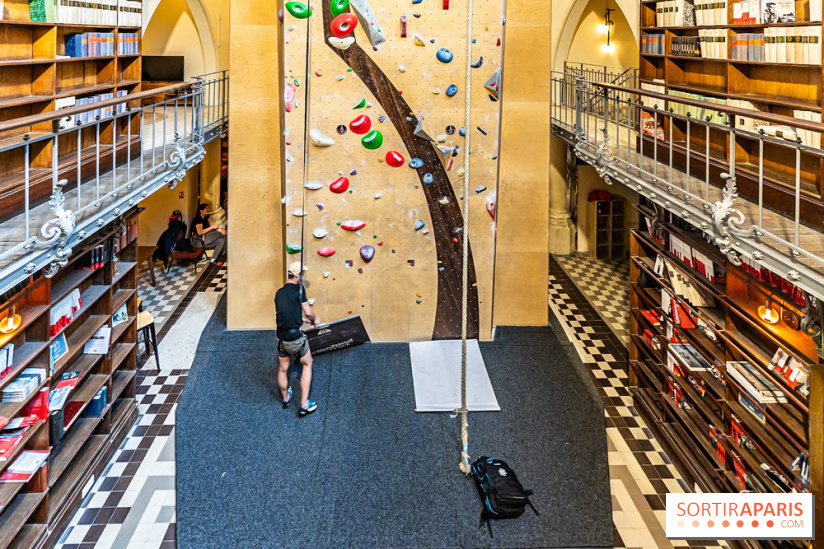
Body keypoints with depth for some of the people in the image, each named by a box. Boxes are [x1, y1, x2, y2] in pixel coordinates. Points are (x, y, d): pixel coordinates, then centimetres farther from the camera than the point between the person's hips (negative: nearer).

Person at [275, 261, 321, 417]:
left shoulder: (279, 292, 6)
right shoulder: (298, 289, -12)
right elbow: (308, 312, -10)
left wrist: (304, 319, 26)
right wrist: (315, 320, 11)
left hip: (281, 338, 5)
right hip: (296, 338, -5)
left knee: (282, 369, 23)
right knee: (307, 364, 17)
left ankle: (285, 398, 46)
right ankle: (304, 405, 15)